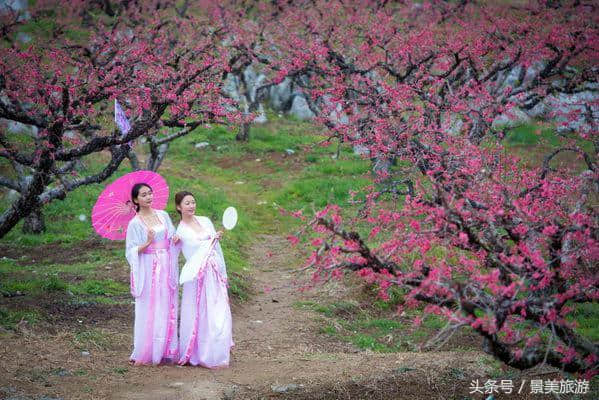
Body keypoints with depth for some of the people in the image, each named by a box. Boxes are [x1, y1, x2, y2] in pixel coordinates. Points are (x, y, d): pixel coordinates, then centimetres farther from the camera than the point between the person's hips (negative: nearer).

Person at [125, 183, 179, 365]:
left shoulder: (163, 215, 9)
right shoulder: (135, 223, -3)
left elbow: (171, 239, 18)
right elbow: (132, 252, -6)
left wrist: (176, 238, -4)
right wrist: (147, 243, -21)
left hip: (166, 268, 4)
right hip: (148, 270, -4)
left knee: (167, 310, 4)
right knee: (148, 311, -4)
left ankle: (165, 351, 11)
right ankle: (143, 354, 3)